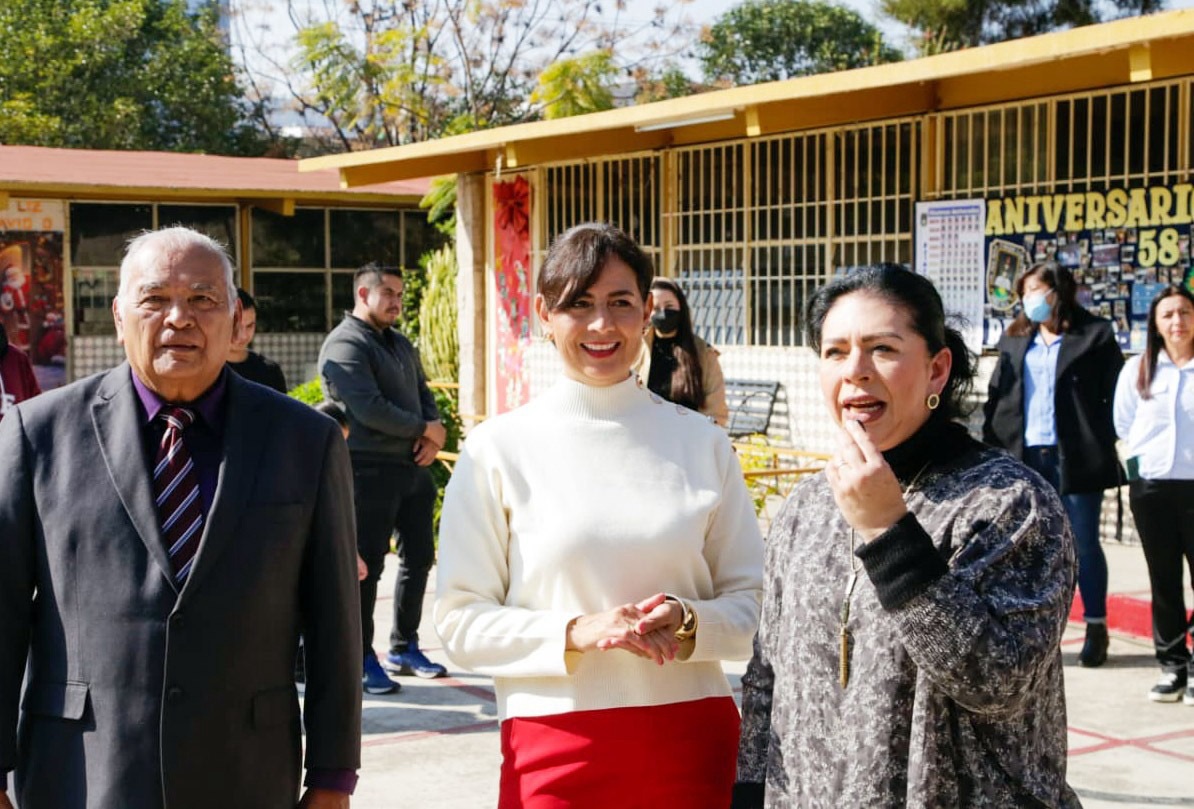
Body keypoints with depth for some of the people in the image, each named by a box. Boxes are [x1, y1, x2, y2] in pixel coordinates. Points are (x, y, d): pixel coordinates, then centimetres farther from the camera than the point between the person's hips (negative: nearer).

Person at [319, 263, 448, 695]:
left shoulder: (401, 345, 18)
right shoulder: (345, 344, -10)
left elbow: (425, 395, 19)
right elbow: (369, 409, -20)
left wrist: (433, 439, -2)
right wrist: (426, 429, -11)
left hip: (413, 466, 9)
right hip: (370, 469, -9)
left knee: (419, 557, 13)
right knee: (366, 565, -2)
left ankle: (404, 648, 26)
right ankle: (362, 658, 7)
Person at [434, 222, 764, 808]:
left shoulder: (702, 442, 4)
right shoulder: (498, 449, -1)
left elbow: (749, 600, 7)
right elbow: (460, 620, -2)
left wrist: (688, 622, -13)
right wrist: (576, 631, -17)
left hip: (689, 738, 2)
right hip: (555, 744, -1)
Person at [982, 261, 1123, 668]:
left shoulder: (1094, 335, 0)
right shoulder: (1014, 340, 13)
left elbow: (1116, 394, -3)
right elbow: (997, 396, 11)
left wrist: (1105, 443, -10)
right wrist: (992, 445, 2)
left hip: (1076, 457, -4)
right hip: (1025, 456, 4)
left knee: (1084, 543, 4)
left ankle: (1096, 628, 14)